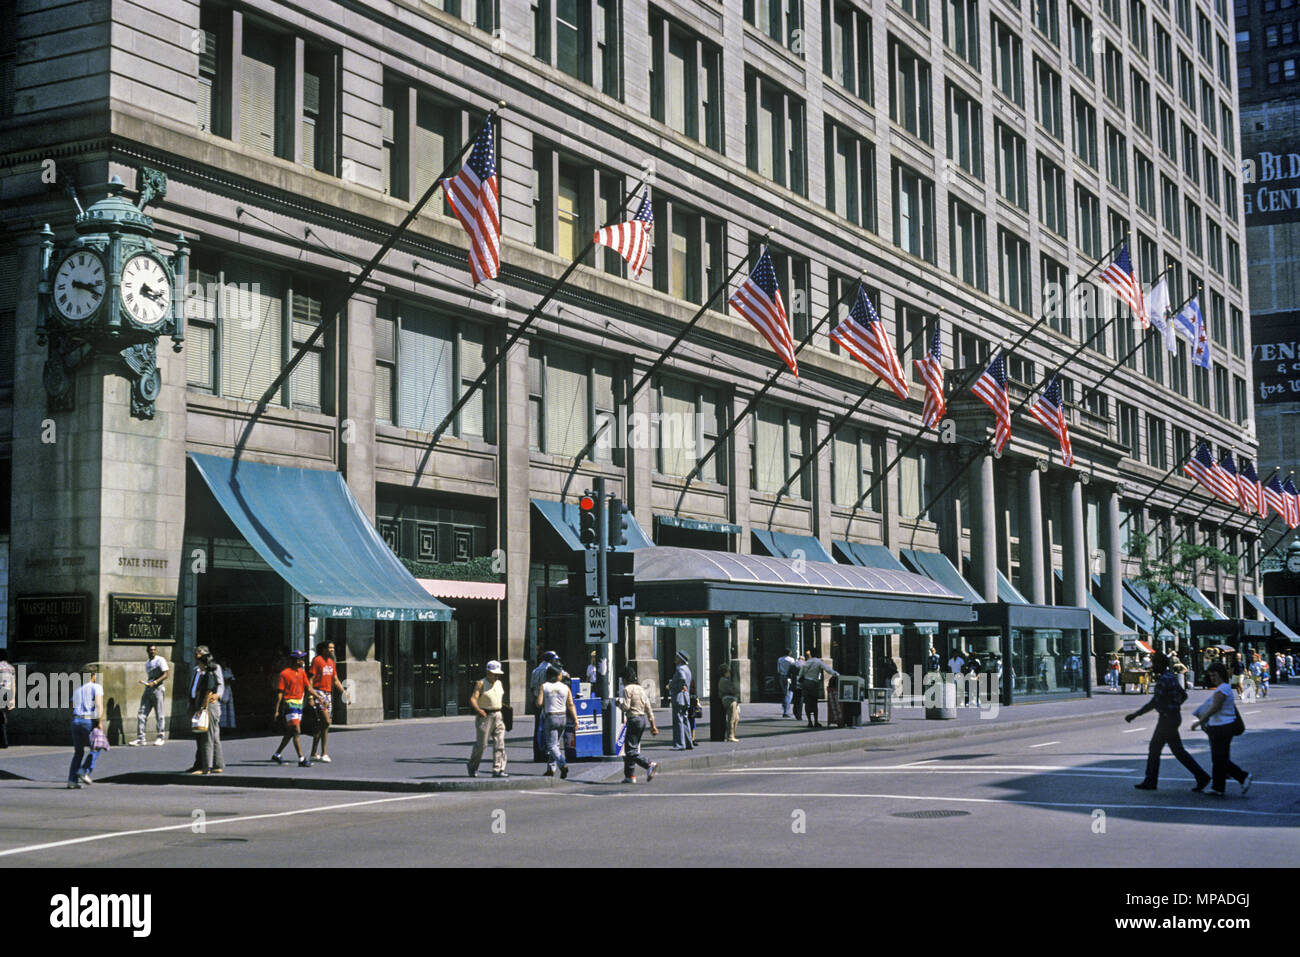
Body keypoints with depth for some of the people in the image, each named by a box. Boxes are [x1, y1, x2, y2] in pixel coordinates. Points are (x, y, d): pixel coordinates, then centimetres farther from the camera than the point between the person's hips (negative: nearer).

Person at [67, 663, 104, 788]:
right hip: (89, 721, -6)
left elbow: (73, 709, 20)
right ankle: (84, 771, -8)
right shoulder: (97, 687, 2)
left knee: (78, 752, 12)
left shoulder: (77, 690, 21)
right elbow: (99, 704, -13)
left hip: (76, 721, 6)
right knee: (95, 749, 10)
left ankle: (72, 780, 4)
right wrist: (100, 722, -17)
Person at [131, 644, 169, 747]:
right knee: (141, 713, -1)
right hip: (148, 689, 7)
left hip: (158, 688, -7)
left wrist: (154, 683, -21)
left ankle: (161, 737, 4)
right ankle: (140, 738, 0)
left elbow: (165, 675, -11)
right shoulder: (147, 663, 20)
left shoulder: (160, 660, -3)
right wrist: (145, 682, 11)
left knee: (159, 714, -4)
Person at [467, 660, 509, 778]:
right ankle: (472, 767, 19)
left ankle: (498, 770, -6)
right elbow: (473, 698, -18)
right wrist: (478, 709, -35)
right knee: (481, 744, -1)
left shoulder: (500, 684, 12)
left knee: (499, 744, -5)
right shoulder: (481, 684, -7)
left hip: (498, 716, 5)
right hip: (485, 716, -5)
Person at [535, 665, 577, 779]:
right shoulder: (565, 687, 3)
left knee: (552, 745, -5)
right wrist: (575, 719, -5)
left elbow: (539, 703, -12)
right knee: (556, 744, 16)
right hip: (563, 717, 4)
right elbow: (571, 705, -3)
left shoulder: (543, 686, -4)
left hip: (550, 717, -4)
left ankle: (563, 765, -25)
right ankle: (551, 769, 20)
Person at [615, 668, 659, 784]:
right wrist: (653, 724, 14)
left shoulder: (627, 689, -9)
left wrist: (619, 703, 6)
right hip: (643, 719, 8)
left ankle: (649, 765, -26)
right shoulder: (641, 688, 14)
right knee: (629, 747, 15)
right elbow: (648, 708, 13)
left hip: (634, 720, -8)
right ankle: (630, 776, 15)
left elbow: (626, 707, -16)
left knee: (631, 750, -7)